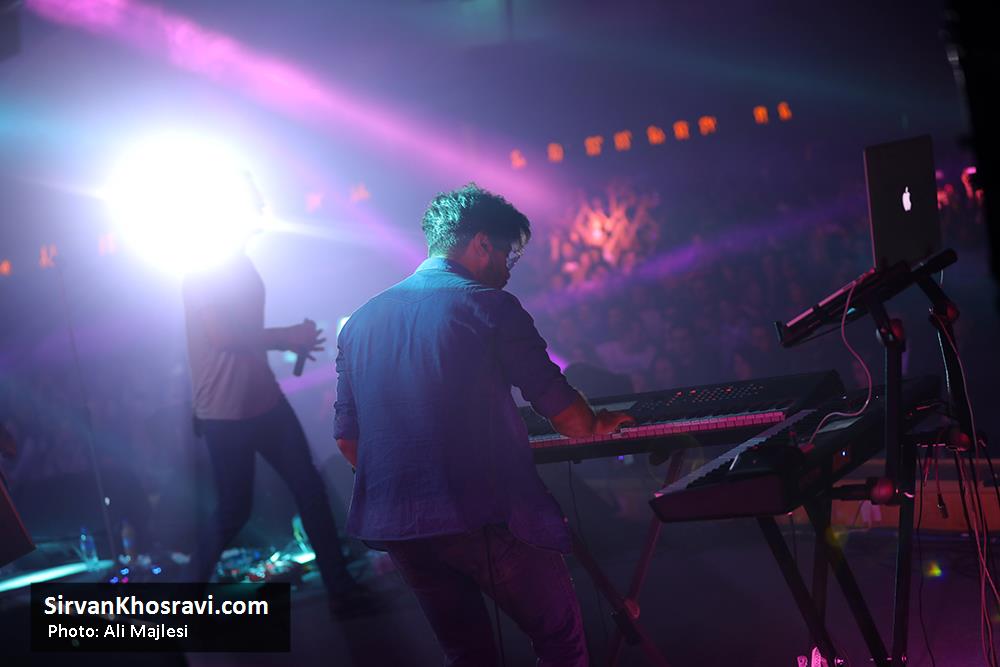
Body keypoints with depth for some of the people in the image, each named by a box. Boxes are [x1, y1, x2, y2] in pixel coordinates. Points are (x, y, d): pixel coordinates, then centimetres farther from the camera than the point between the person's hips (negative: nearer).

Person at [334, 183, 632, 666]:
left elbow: (347, 438, 13)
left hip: (395, 526, 6)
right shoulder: (488, 305, -6)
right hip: (485, 518, -6)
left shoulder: (360, 322, 10)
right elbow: (562, 410, -3)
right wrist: (598, 426, 18)